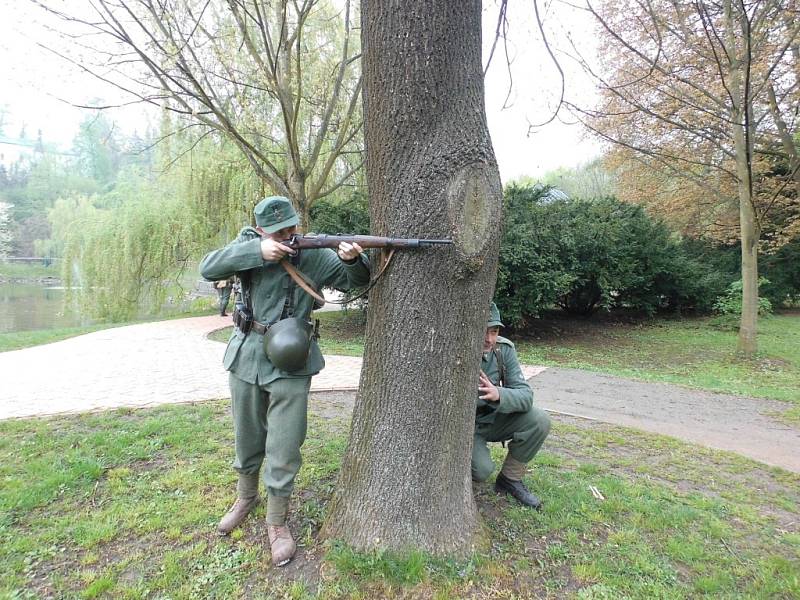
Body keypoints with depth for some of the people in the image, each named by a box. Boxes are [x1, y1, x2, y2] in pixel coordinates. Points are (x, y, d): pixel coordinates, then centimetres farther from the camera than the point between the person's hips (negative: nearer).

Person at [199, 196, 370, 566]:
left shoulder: (312, 253, -5)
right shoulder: (248, 244, -1)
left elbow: (356, 280, -4)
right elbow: (208, 268, -15)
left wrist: (352, 259, -27)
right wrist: (257, 251, -27)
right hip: (247, 356, 2)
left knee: (284, 444, 1)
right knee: (247, 436, 18)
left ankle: (277, 521, 20)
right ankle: (246, 496, 43)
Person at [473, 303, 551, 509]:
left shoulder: (504, 349, -13)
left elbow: (525, 395, -19)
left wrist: (498, 394, -40)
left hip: (493, 419, 4)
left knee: (539, 420, -19)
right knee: (482, 470, -28)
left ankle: (509, 479, 1)